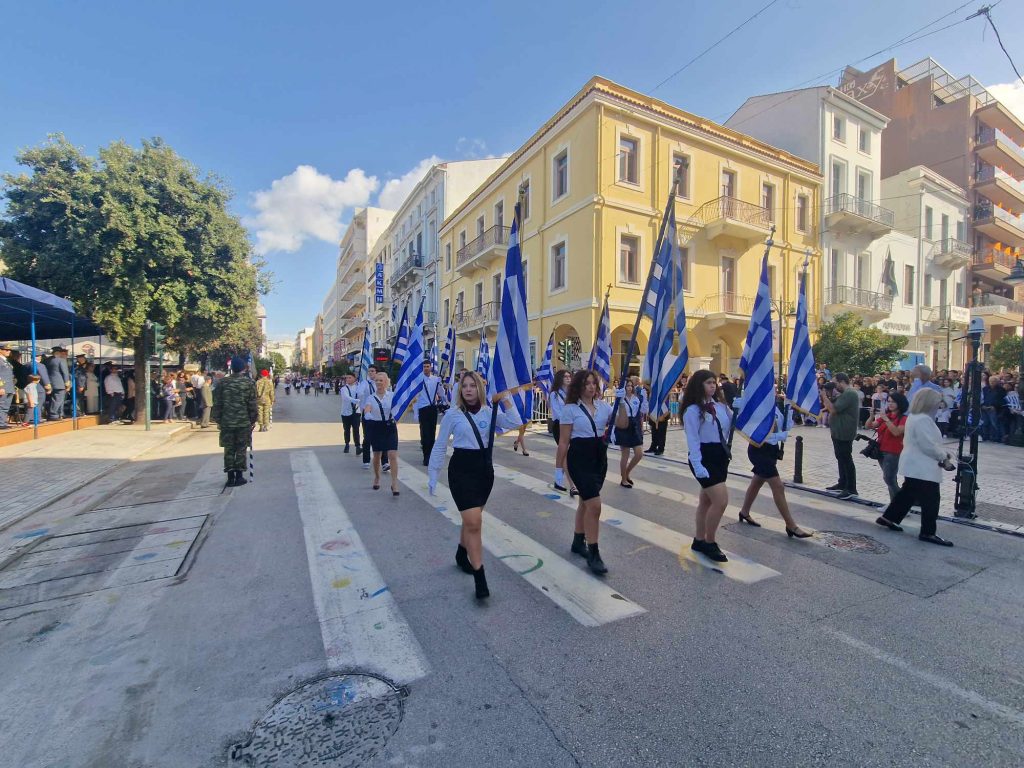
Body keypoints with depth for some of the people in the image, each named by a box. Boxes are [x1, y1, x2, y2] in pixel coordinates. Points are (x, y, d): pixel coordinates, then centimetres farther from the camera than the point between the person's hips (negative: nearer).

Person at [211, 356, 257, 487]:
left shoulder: (223, 382, 1)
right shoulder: (249, 383, -5)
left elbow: (217, 403, 3)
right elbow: (252, 404, -5)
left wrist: (218, 420, 12)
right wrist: (253, 420, 4)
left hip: (226, 422, 2)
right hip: (244, 422, -2)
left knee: (229, 450, 9)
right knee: (241, 450, 6)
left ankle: (230, 478, 10)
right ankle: (239, 477, 9)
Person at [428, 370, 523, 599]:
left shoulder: (489, 411, 3)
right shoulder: (452, 414, -5)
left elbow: (515, 423, -10)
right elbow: (440, 446, 1)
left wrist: (506, 399, -13)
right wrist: (433, 474, 2)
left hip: (485, 469, 4)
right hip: (462, 469, -4)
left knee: (471, 518, 19)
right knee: (474, 522, -11)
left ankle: (462, 556, 46)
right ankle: (480, 579, 0)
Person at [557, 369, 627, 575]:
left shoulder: (603, 405, 6)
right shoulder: (570, 409, -8)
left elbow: (622, 424, -2)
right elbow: (564, 441, -6)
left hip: (600, 457, 6)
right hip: (580, 458, -6)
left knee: (586, 501, 17)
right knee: (595, 504, -11)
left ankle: (578, 542, 35)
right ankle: (593, 554, 3)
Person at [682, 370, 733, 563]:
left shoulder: (720, 406, 7)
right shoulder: (692, 410, -12)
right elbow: (692, 440, -15)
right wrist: (697, 466, -20)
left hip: (720, 455, 7)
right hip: (704, 457, -7)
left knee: (707, 500, 15)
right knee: (721, 500, -10)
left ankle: (699, 540, 28)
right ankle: (709, 543, 8)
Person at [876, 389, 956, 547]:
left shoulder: (914, 416, 13)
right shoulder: (923, 419, -20)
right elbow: (929, 446, -22)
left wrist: (942, 454, 13)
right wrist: (944, 457, -9)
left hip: (914, 465, 10)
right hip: (923, 468, -10)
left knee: (907, 493, 17)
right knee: (930, 500, -2)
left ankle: (888, 518, 23)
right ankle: (928, 532, 6)